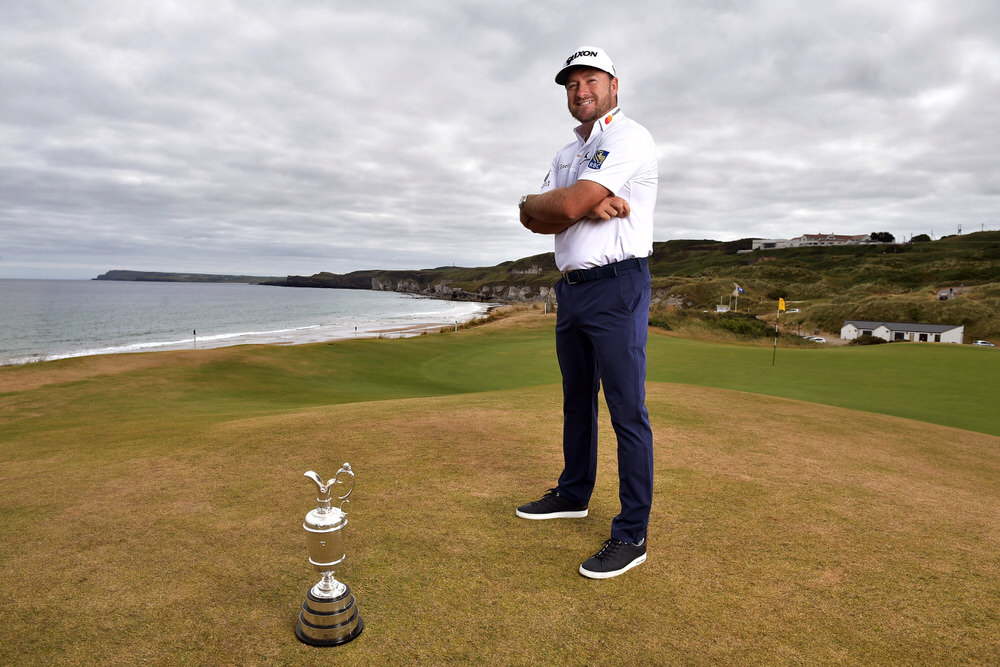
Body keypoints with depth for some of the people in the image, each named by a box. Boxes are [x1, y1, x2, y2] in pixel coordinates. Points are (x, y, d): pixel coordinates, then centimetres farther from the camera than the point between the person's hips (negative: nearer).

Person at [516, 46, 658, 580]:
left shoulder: (629, 138, -7)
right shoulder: (568, 154, 20)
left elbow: (566, 206, -20)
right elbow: (532, 219, 5)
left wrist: (536, 203, 1)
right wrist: (588, 207, -11)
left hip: (616, 288, -9)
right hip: (571, 289, 9)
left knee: (627, 410, -6)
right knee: (577, 400, 17)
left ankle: (632, 535, 3)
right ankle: (573, 495, 34)